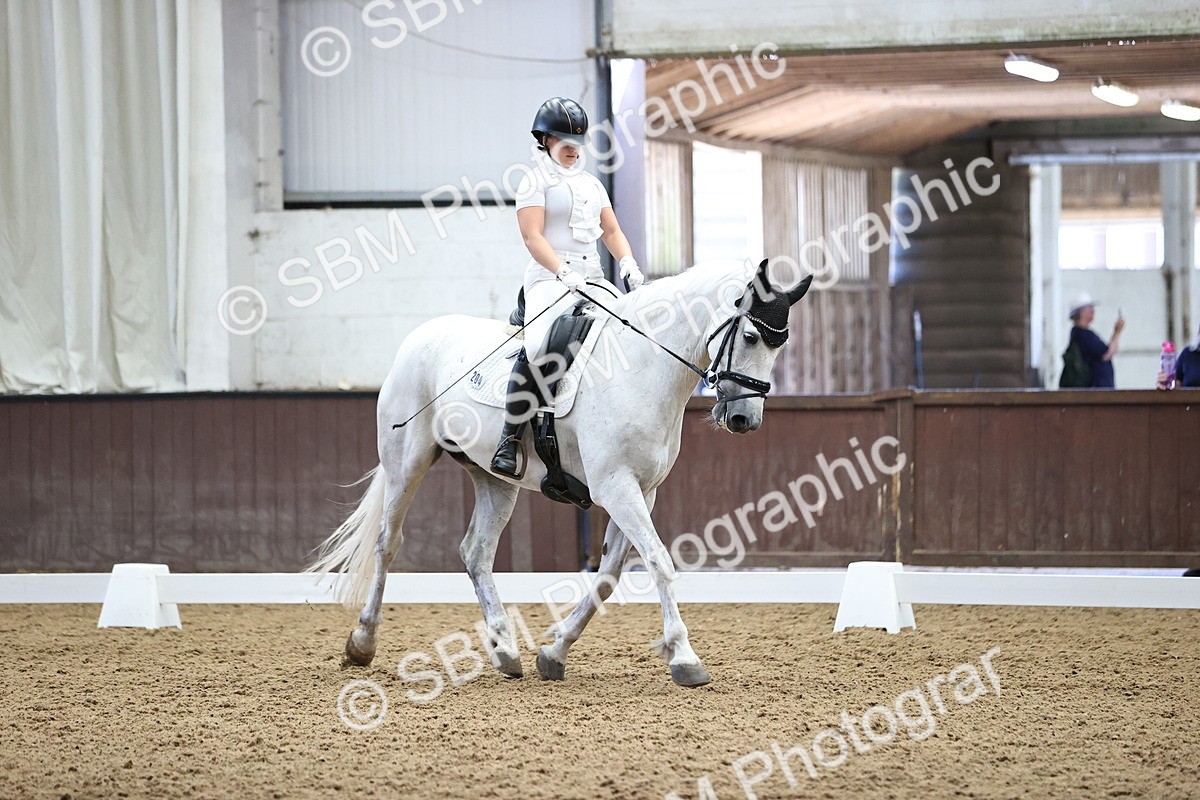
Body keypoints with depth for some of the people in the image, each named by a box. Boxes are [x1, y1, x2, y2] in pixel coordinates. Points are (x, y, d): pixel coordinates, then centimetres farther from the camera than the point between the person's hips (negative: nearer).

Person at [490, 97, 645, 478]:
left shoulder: (591, 183, 22)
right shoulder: (536, 182, 2)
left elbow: (612, 232, 21)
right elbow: (533, 236, -9)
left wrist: (628, 262, 0)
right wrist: (563, 272, -23)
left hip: (592, 280, 7)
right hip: (550, 279, -7)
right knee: (537, 348, -31)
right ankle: (509, 440, -27)